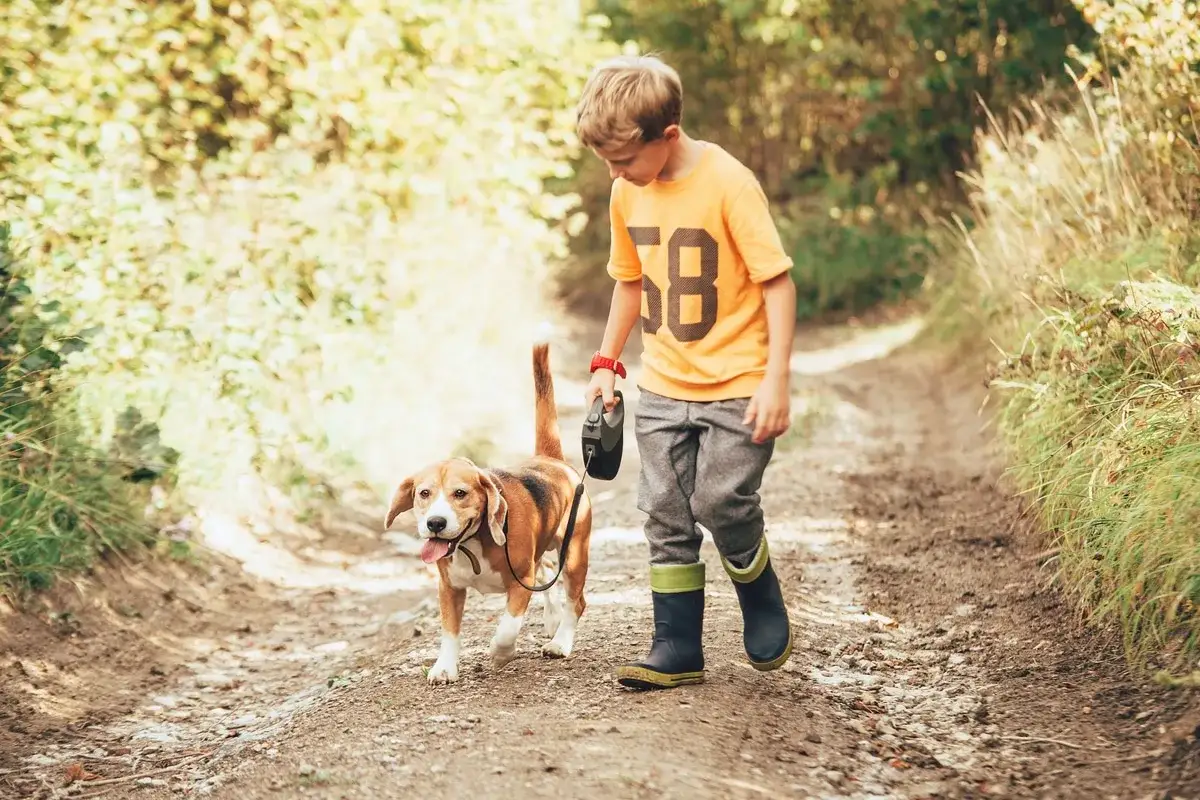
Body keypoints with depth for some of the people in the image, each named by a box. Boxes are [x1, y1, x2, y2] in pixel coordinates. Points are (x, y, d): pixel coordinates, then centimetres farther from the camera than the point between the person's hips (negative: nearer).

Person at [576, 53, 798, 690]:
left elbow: (777, 280, -16)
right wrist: (606, 362, 15)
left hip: (737, 383, -6)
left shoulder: (728, 183, -17)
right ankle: (677, 650, 11)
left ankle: (762, 602, 16)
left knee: (721, 502, -13)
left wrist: (777, 377, -19)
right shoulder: (627, 193, 3)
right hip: (662, 386, 6)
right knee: (666, 517, 3)